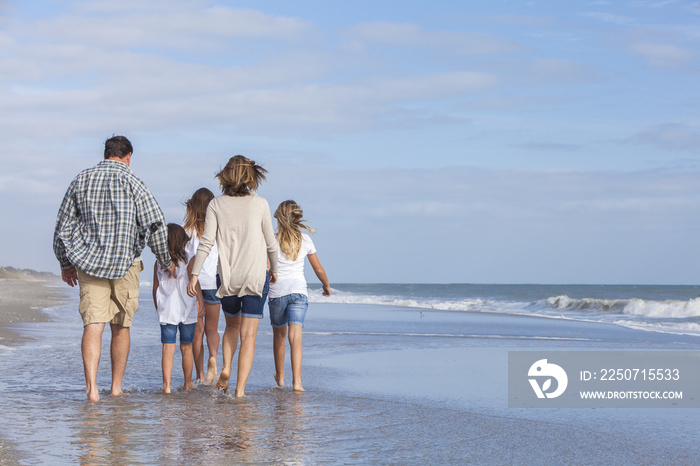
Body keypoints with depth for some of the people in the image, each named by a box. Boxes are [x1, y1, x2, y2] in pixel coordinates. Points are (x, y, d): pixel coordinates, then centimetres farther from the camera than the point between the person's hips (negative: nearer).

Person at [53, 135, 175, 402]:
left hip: (88, 262, 2)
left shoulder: (81, 181, 8)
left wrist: (66, 264, 22)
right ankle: (116, 386, 18)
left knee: (93, 324, -6)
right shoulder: (132, 183, -3)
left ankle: (91, 385, -24)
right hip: (125, 262, -2)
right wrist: (166, 261, 6)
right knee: (121, 327, 12)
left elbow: (63, 227, 11)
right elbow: (155, 225, -7)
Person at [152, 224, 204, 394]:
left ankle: (166, 385, -12)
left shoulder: (158, 263, 2)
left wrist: (158, 309, 18)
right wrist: (200, 301, -13)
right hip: (187, 311, -1)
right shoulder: (189, 260, -5)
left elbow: (155, 289, 7)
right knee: (186, 348, 11)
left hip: (166, 311, 1)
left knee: (168, 348, -1)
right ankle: (188, 384, 21)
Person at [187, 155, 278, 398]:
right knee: (248, 335, -1)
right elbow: (271, 242, 7)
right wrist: (274, 269, 22)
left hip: (227, 277, 2)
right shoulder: (260, 204, -1)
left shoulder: (216, 205, 0)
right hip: (255, 275, -2)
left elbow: (206, 241, -7)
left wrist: (194, 273, -4)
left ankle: (225, 368, 5)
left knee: (232, 325, 25)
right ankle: (240, 389, -8)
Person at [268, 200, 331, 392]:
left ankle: (280, 376, 34)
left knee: (279, 335, 18)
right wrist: (327, 285, 30)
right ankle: (296, 381, -22)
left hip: (277, 292, -1)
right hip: (299, 290, 1)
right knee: (295, 336, -8)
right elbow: (318, 269, 14)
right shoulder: (305, 240, 5)